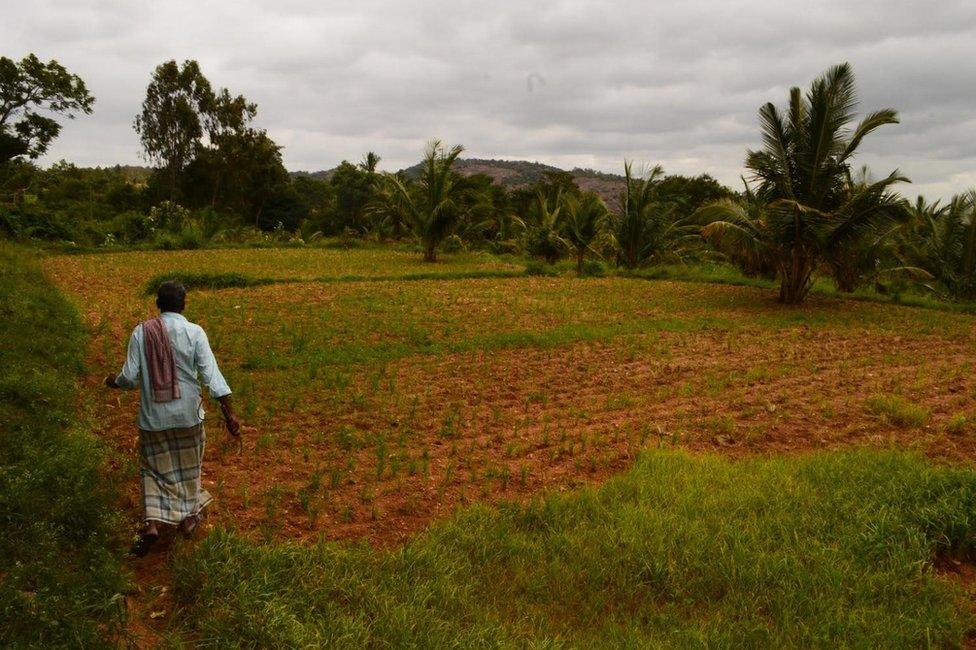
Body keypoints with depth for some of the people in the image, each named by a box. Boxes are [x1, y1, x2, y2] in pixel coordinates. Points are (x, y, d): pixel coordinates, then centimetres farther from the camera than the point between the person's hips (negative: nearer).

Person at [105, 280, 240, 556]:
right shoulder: (194, 332, -10)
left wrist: (114, 381, 18)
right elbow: (211, 374, -15)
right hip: (187, 413, -1)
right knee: (187, 465, 19)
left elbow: (130, 377, -5)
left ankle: (152, 523, 1)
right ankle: (187, 517, 32)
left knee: (154, 468, 14)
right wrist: (229, 412, -15)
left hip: (153, 415, 1)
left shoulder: (141, 332, -6)